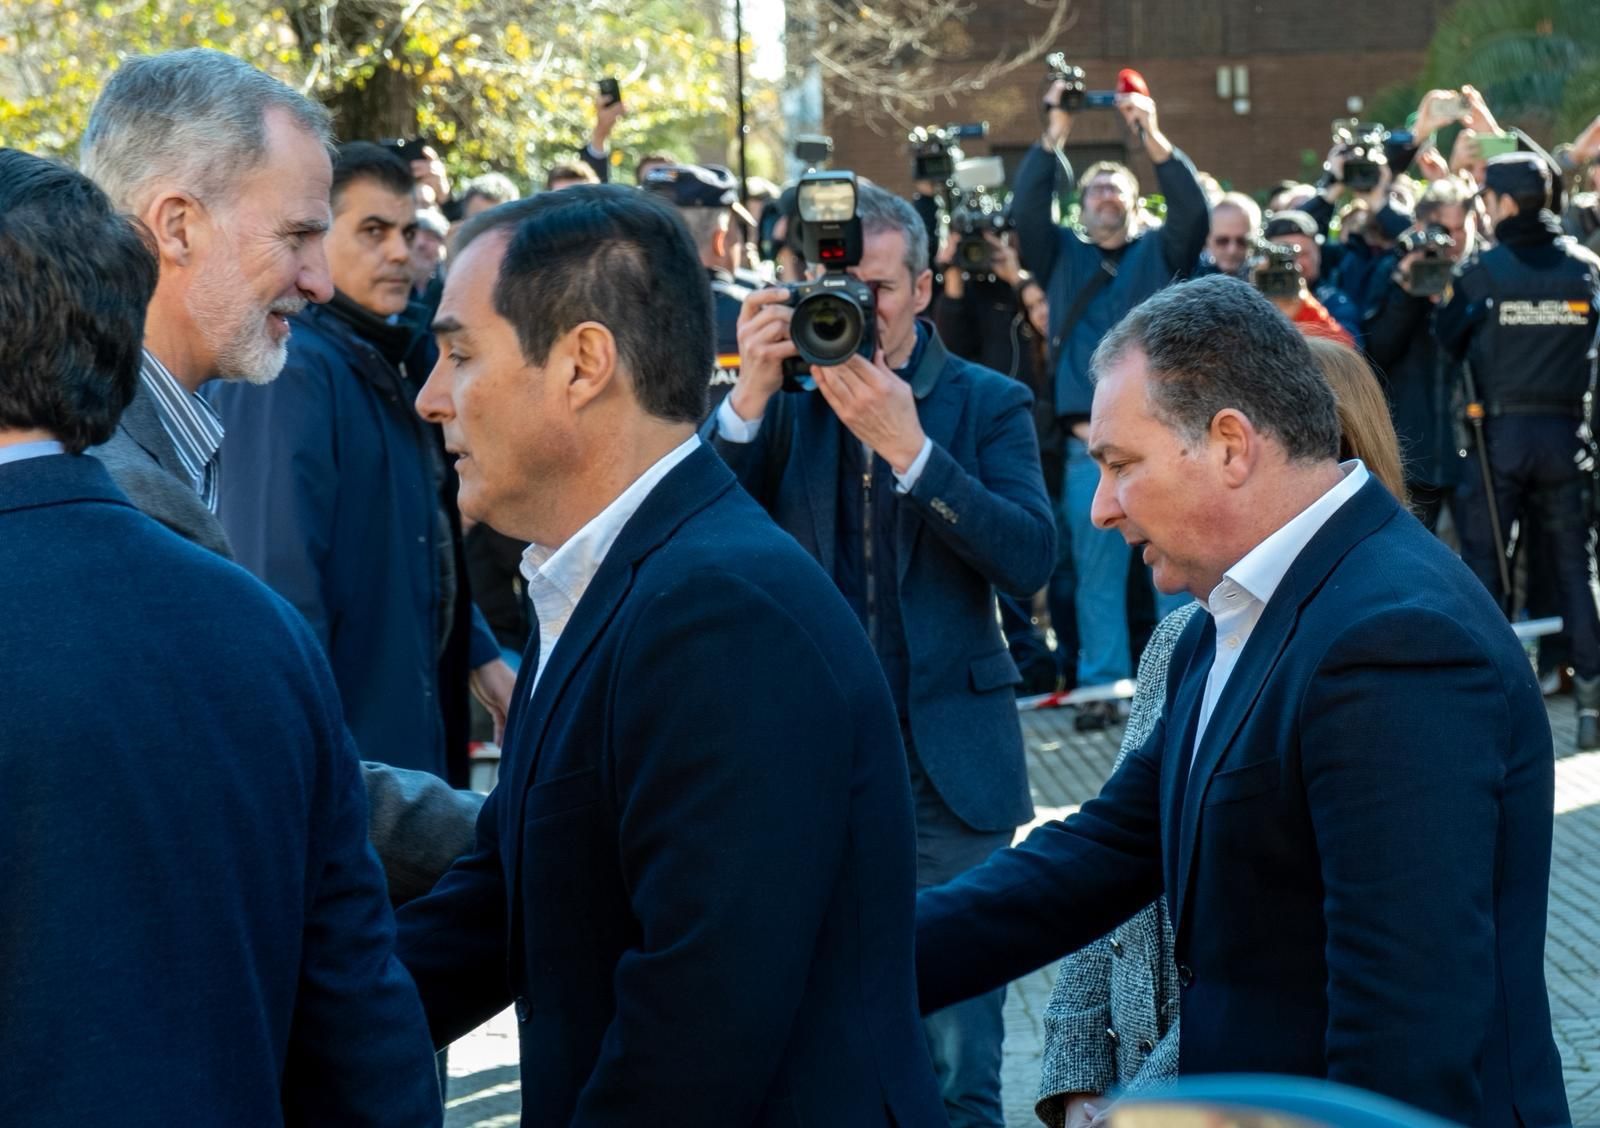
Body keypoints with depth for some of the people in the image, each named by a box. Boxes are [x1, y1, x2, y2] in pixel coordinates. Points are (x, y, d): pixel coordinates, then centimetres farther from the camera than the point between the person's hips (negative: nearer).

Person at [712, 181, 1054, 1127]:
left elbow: (1031, 561, -12)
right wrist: (752, 394, -20)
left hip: (948, 765, -1)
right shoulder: (785, 398, 4)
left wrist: (907, 447, -22)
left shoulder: (988, 404, 1)